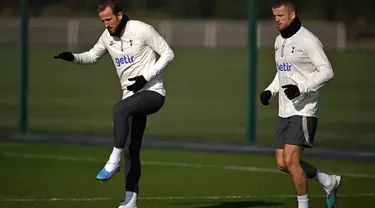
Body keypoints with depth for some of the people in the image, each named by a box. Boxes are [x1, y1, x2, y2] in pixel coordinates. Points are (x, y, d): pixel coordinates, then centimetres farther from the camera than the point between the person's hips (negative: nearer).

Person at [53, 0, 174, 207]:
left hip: (152, 93, -7)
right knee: (131, 151, 3)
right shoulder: (108, 36, 7)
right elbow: (92, 56, 24)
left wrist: (146, 77, -17)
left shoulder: (142, 30, -12)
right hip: (132, 97, 7)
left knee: (120, 108, -35)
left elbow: (168, 54, -8)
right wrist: (73, 57, 3)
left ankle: (114, 160, -27)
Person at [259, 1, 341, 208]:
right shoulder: (279, 41, 15)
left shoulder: (307, 40, -12)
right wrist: (269, 91, 10)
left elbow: (327, 71, -14)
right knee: (283, 164, 6)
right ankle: (329, 182, 24)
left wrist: (301, 88, -25)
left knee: (291, 160, -15)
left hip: (304, 111, -9)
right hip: (285, 112, 9)